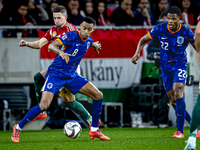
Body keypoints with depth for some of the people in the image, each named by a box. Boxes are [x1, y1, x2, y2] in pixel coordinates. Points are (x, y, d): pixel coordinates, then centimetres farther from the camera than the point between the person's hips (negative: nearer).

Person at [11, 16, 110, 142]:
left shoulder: (89, 41, 5)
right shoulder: (72, 36, -17)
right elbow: (51, 46, -30)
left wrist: (95, 45, 21)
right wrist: (61, 52, -47)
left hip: (72, 75, 7)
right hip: (56, 74, -7)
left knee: (98, 95, -3)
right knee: (44, 106, -22)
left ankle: (94, 131, 9)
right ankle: (18, 128, -2)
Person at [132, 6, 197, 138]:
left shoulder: (186, 32, -14)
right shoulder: (160, 29, -11)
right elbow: (144, 39, 2)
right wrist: (137, 53, -14)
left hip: (180, 65, -3)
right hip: (166, 67, 3)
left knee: (178, 93, -23)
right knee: (172, 100, 6)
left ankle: (180, 131, -20)